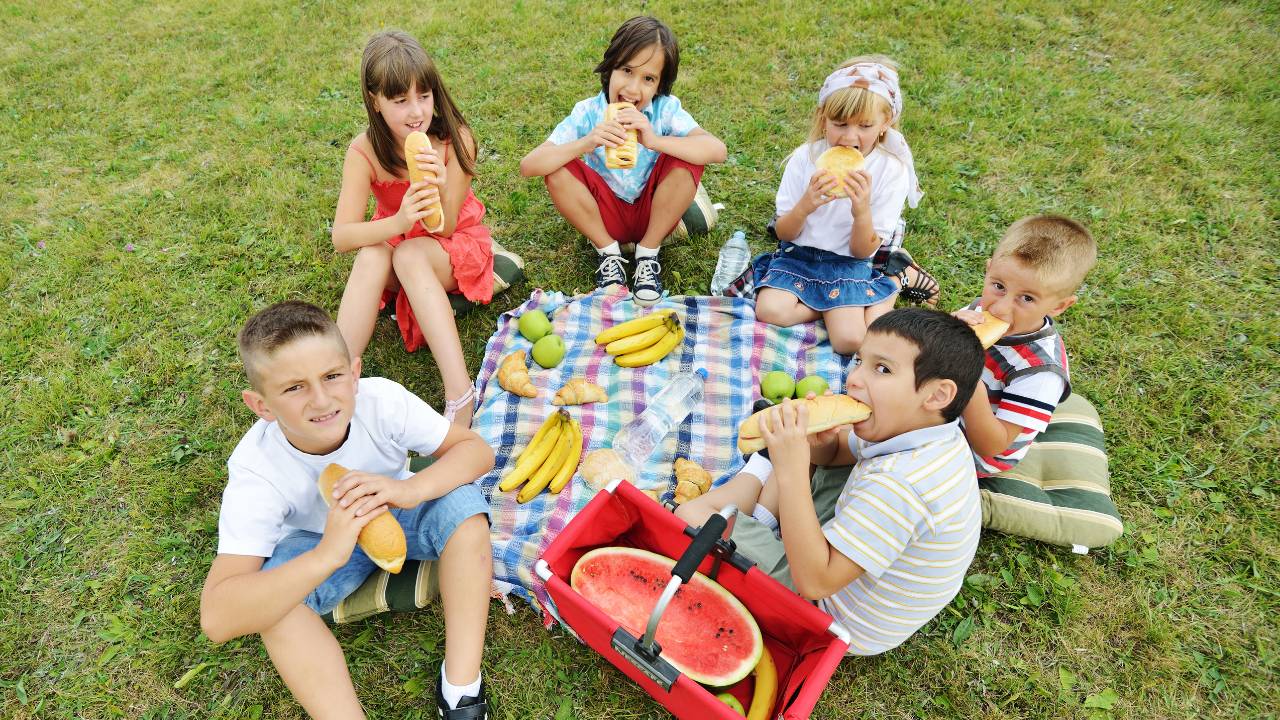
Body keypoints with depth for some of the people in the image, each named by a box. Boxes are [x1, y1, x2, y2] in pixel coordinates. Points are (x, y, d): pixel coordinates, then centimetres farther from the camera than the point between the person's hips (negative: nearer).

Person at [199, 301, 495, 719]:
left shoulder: (382, 400, -30)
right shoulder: (256, 472, -31)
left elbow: (477, 449, -23)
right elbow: (216, 620, -36)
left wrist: (409, 489, -44)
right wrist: (327, 555, -51)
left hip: (397, 514, 1)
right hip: (320, 544, -1)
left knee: (462, 503, -30)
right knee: (272, 580, -33)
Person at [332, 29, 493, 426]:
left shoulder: (455, 138, -21)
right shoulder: (365, 151, -19)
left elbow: (445, 228, -21)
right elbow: (341, 236, -26)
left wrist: (438, 191, -43)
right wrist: (398, 222, -44)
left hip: (455, 246, -1)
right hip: (396, 242, 2)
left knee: (410, 255, -34)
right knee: (371, 256, -32)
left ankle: (460, 394, -44)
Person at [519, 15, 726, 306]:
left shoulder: (666, 109, -17)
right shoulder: (587, 113, -16)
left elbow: (718, 150, -32)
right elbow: (528, 166, -25)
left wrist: (654, 140, -44)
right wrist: (586, 143, -40)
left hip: (653, 213, 0)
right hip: (604, 214, 0)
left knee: (685, 160, -26)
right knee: (558, 169, -24)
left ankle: (648, 252, -8)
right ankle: (607, 250, -4)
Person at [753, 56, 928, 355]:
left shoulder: (892, 170, -11)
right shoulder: (805, 157, -9)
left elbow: (863, 251, -9)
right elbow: (783, 233, -6)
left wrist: (862, 212, -30)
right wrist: (805, 206, -28)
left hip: (850, 263, -1)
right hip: (798, 254, 2)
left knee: (850, 340, -22)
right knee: (770, 312, -25)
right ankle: (841, 304, -1)